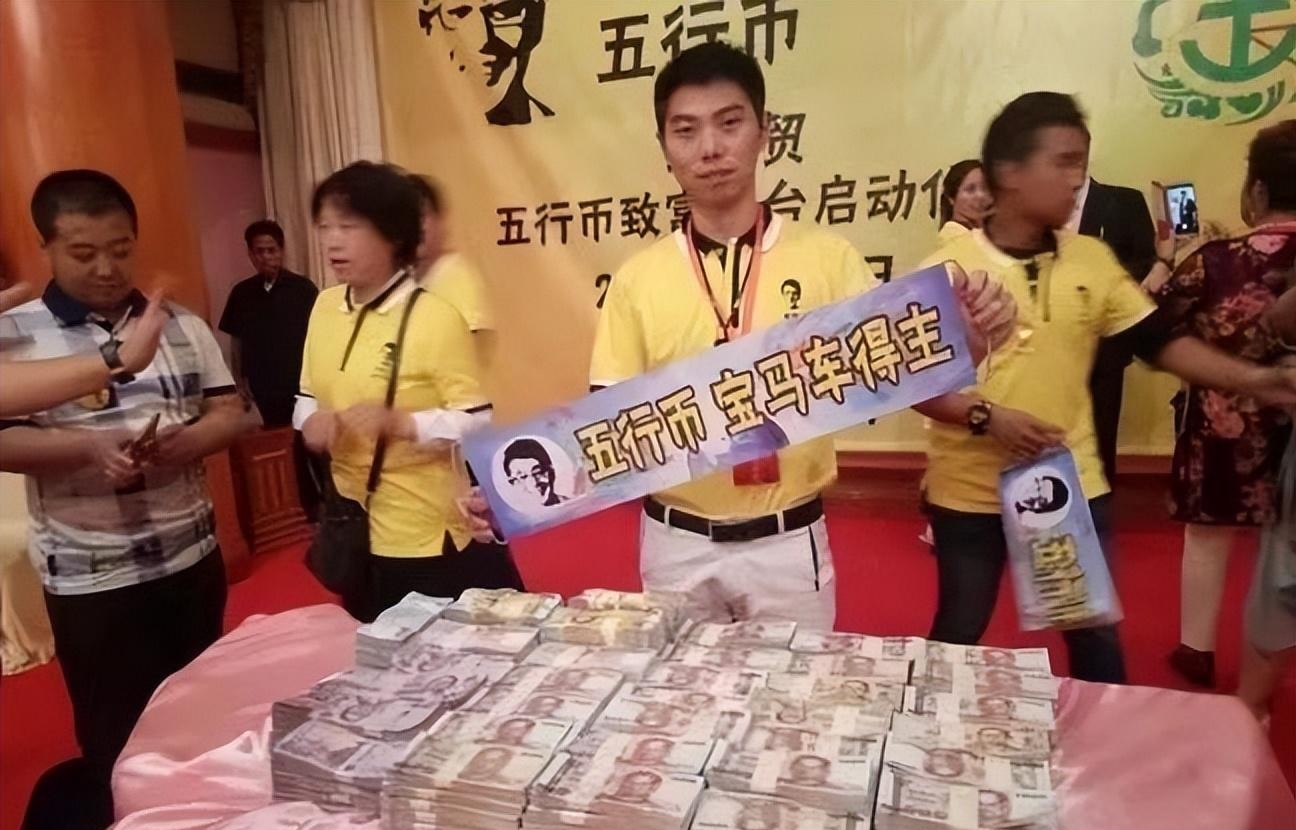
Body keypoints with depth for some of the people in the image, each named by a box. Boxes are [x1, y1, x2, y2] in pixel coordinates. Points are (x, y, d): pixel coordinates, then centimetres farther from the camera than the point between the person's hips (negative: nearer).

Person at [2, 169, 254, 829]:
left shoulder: (181, 325, 3)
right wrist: (90, 447, -27)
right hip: (90, 578, -3)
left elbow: (231, 413, 1)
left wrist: (181, 442, -19)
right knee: (119, 743, 11)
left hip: (192, 556, 4)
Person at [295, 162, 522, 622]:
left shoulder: (435, 318, -17)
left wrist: (401, 422, -28)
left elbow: (479, 424, -16)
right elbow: (309, 395, 14)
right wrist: (313, 420, -7)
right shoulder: (325, 307, 3)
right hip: (359, 535, 7)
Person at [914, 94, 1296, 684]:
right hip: (970, 494, -3)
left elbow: (1158, 340, 3)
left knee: (1097, 639, 16)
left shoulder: (1093, 259, 1)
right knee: (959, 635, 15)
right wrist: (987, 416, -24)